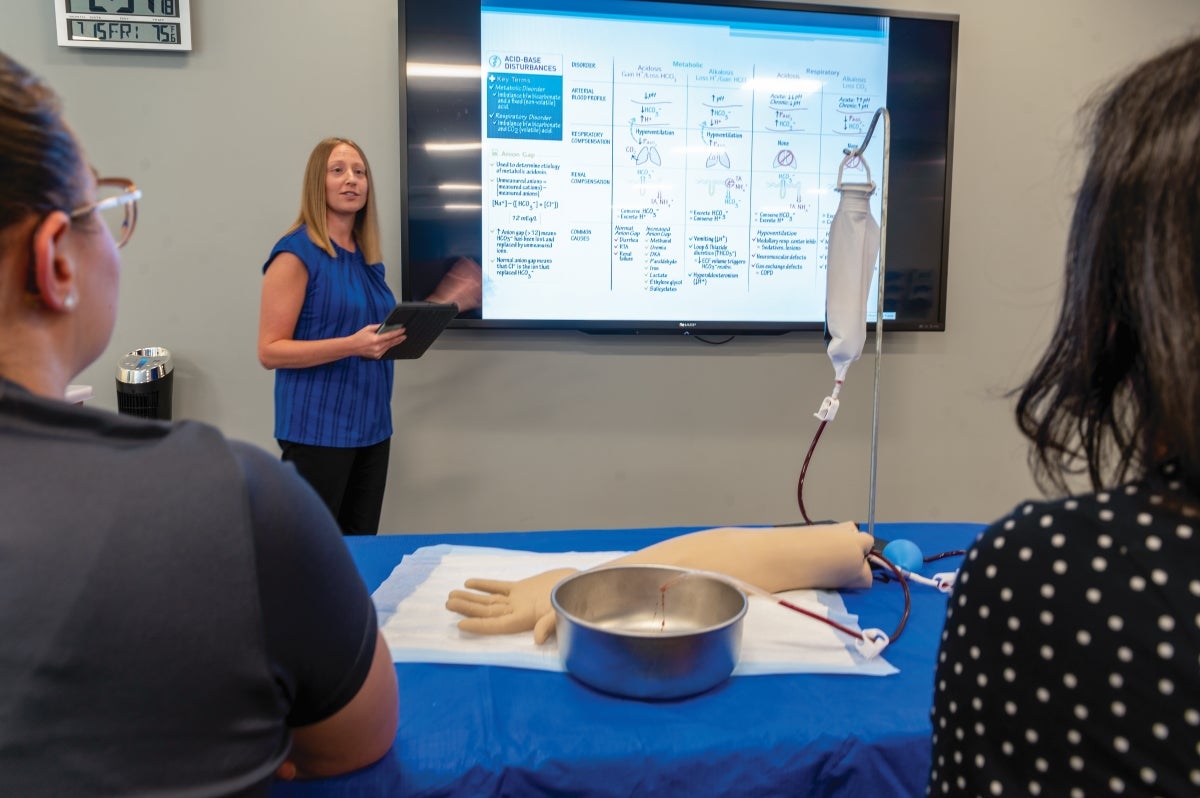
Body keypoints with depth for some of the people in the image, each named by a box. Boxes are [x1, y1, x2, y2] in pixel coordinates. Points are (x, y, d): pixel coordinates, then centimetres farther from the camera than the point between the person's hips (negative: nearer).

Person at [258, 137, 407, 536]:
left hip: (371, 424, 7)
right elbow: (270, 350, -15)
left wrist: (399, 336, 4)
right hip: (318, 428, -7)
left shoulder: (368, 258, 12)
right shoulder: (296, 252, -9)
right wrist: (352, 345, -25)